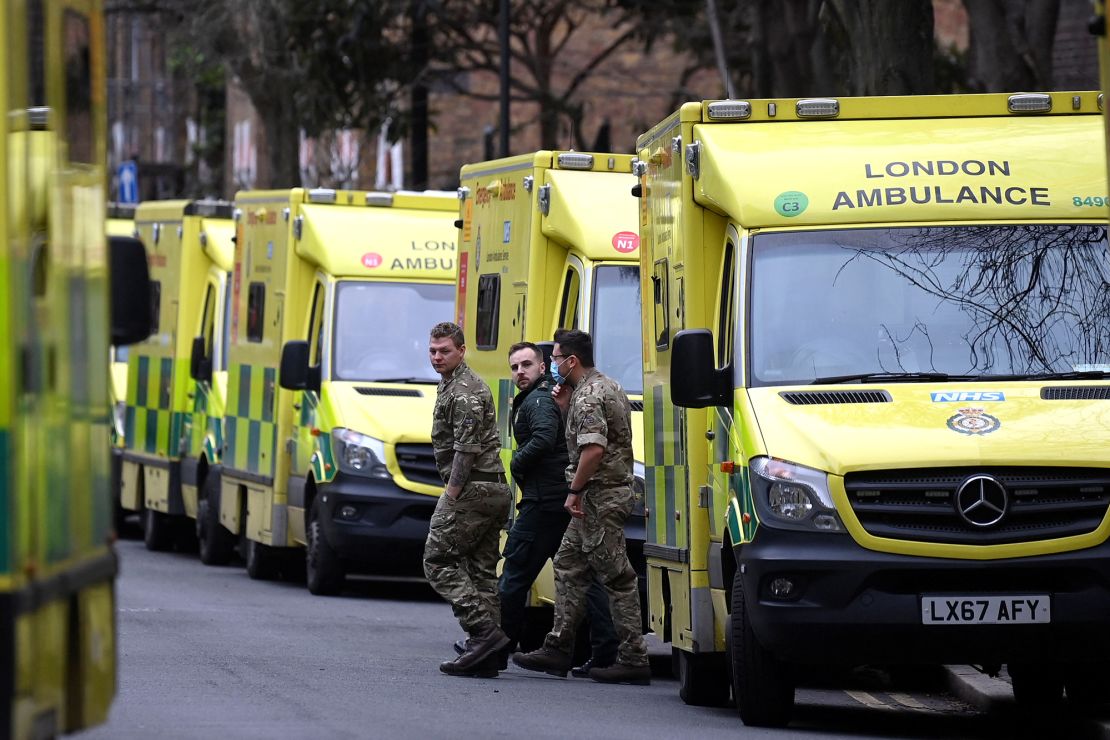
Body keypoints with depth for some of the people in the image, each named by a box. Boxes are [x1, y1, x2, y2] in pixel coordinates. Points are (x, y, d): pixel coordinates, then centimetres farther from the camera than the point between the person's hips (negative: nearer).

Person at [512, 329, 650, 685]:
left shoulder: (588, 396, -17)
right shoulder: (608, 386, 16)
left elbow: (594, 448, -28)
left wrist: (575, 490, -19)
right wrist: (566, 408, 13)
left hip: (600, 495, -11)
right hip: (612, 492, 11)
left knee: (615, 576, -8)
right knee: (568, 566, 15)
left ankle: (633, 659, -6)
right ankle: (559, 648, 18)